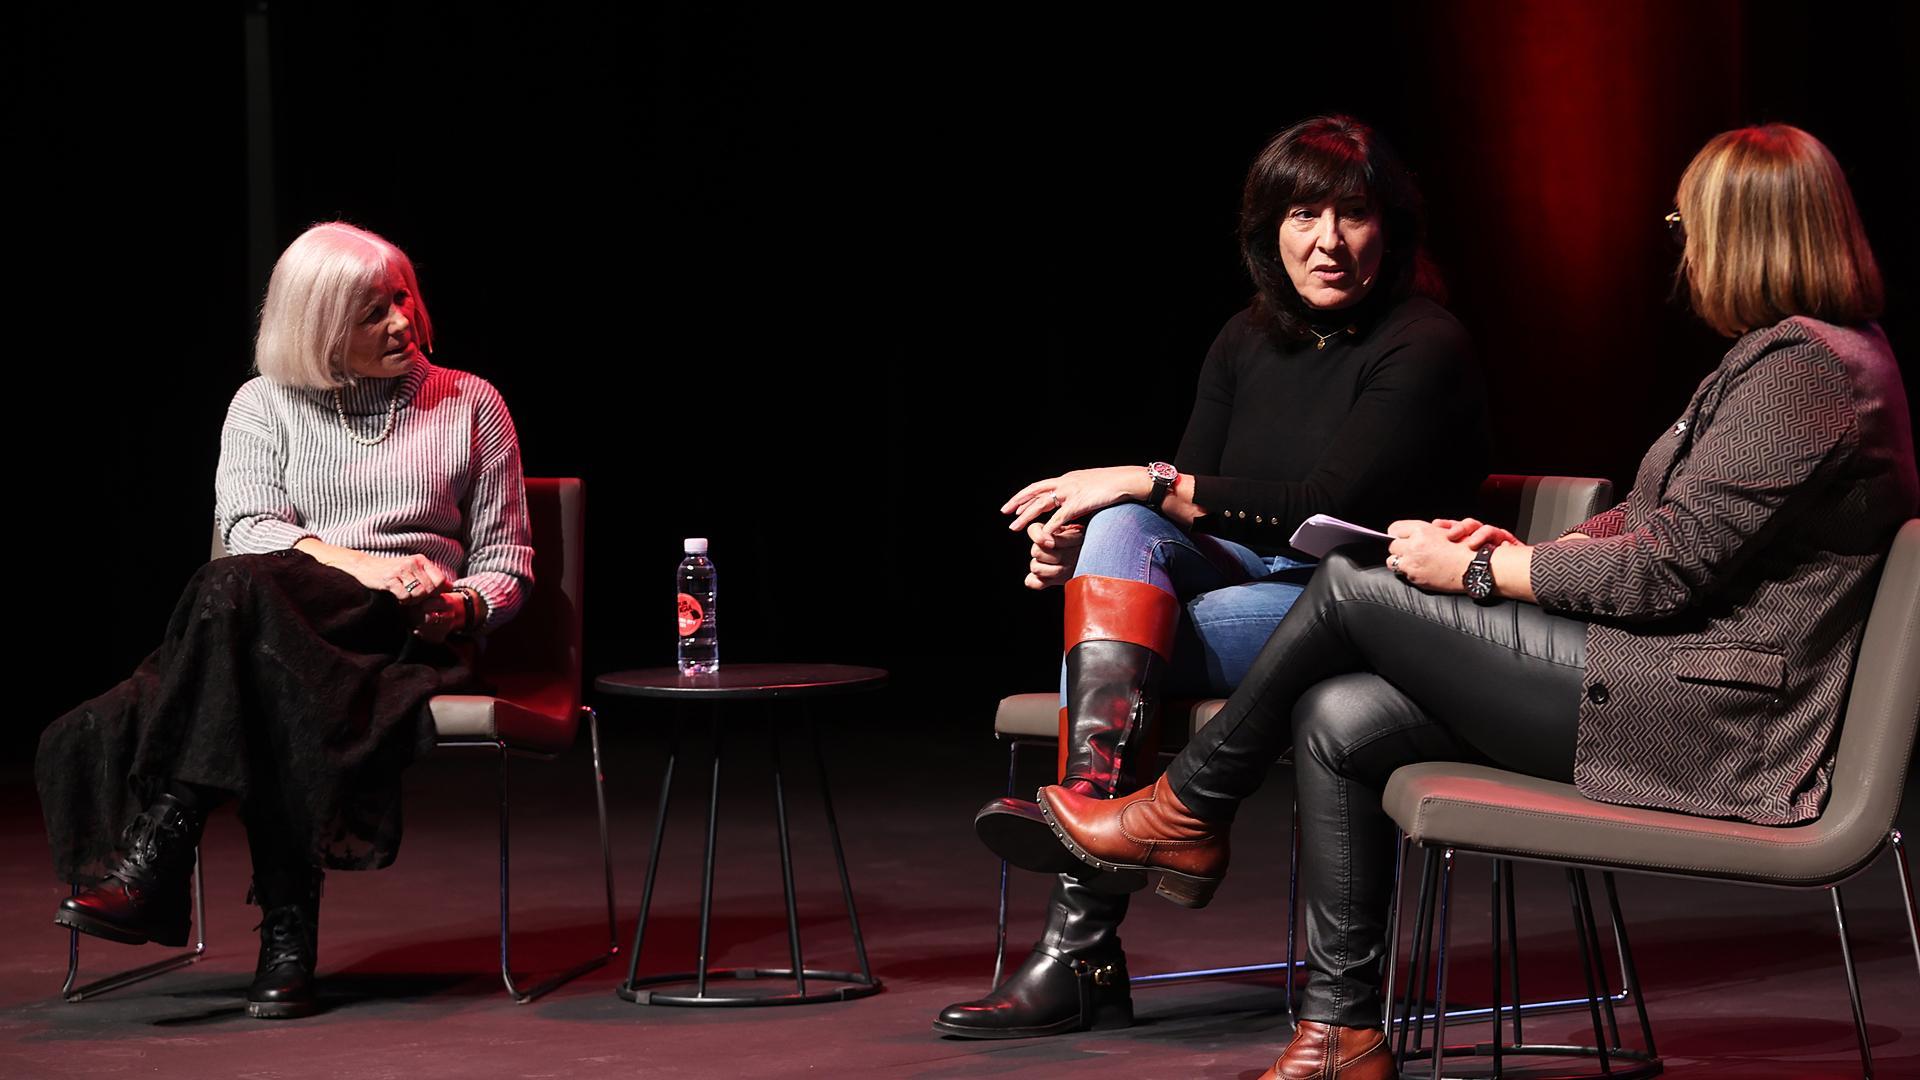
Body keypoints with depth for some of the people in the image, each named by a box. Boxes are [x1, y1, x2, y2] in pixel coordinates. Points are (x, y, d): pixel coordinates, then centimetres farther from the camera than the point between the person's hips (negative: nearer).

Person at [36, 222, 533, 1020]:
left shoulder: (470, 406, 18)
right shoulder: (265, 406, 18)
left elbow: (506, 560, 17)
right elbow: (248, 529, 0)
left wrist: (466, 606, -8)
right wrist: (357, 564, -18)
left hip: (407, 636, -2)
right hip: (275, 630, 2)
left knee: (241, 591, -36)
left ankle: (152, 856, -48)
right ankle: (287, 934, -45)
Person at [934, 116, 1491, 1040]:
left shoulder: (1424, 349, -10)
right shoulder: (1247, 343, 12)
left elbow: (1326, 506, -20)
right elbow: (1189, 500, 9)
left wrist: (1146, 482, -22)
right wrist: (1077, 539, -13)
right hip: (1252, 580, 6)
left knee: (1102, 649, -27)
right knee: (1120, 529, -27)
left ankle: (1079, 953, -33)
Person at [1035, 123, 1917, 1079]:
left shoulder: (1804, 369, -16)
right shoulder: (1805, 355, 18)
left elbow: (1668, 568, -20)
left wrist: (1480, 572, -10)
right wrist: (1522, 551, 8)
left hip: (1699, 720, -10)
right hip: (1673, 687, 10)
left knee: (1351, 584, -6)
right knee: (1336, 721, 1)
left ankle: (1189, 811, 14)